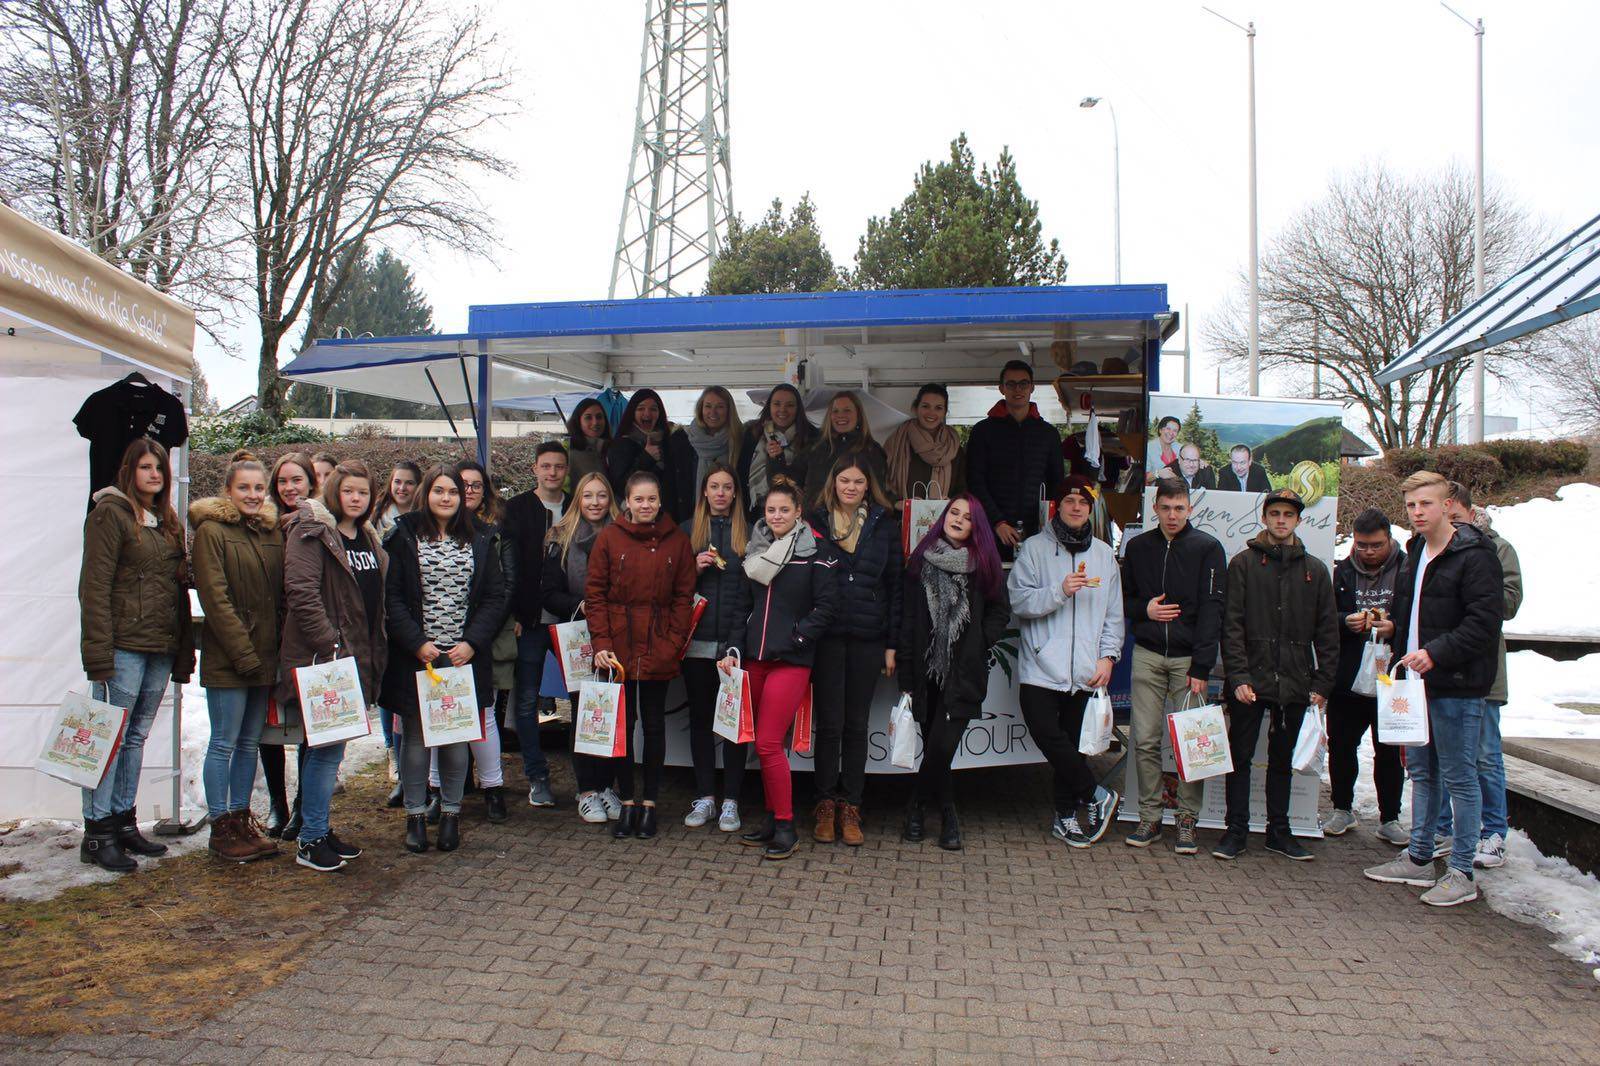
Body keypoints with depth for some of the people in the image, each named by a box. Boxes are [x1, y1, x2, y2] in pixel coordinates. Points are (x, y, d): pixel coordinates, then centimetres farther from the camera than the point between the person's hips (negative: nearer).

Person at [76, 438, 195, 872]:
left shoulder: (167, 520, 17)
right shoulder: (110, 513, -5)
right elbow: (95, 587, -11)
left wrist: (183, 649, 13)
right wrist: (99, 653, -17)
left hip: (162, 647, 7)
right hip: (124, 646, -7)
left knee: (136, 737, 13)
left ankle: (124, 821, 22)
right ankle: (97, 832, 4)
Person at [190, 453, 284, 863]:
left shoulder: (272, 532, 12)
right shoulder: (211, 531, -6)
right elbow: (215, 599, -13)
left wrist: (277, 651, 6)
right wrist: (243, 653, -16)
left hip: (264, 656, 6)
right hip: (226, 657, -6)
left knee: (250, 742, 13)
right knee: (224, 743, 1)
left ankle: (241, 820, 22)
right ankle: (221, 828, 10)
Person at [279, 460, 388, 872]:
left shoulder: (368, 538, 16)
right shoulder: (311, 532, -9)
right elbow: (302, 593, -18)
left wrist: (376, 652, 14)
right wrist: (332, 645, -21)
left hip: (357, 658, 8)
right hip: (322, 658, -8)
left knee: (332, 747, 14)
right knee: (328, 745, -6)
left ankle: (322, 827, 24)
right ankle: (310, 841, 4)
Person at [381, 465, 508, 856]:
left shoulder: (479, 541, 7)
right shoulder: (404, 538, 2)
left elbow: (495, 597, 4)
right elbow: (391, 597, -2)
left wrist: (472, 643, -7)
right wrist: (418, 643, -12)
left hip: (464, 657, 1)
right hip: (415, 658, -1)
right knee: (415, 735, 4)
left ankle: (450, 813, 18)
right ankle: (415, 815, 16)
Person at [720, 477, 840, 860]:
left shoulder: (815, 551, -4)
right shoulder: (756, 549, 12)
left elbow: (827, 606, -7)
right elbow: (746, 606, 15)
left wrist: (796, 636, -11)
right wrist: (734, 650, 7)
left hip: (791, 660, -6)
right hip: (755, 657, 6)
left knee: (769, 743, -9)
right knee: (763, 744, 10)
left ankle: (786, 828, 2)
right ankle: (773, 818, 23)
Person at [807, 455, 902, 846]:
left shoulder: (885, 526, 7)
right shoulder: (816, 523, 5)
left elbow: (896, 586, 7)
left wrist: (892, 644, 2)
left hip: (868, 639, 1)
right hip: (826, 637, -1)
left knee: (856, 724, 7)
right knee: (829, 723, 1)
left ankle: (850, 807, 16)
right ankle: (825, 805, 14)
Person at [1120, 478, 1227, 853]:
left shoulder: (1207, 548, -1)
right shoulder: (1137, 547, 9)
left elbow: (1211, 610, -6)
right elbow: (1123, 599, 19)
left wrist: (1201, 668, -12)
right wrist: (1144, 609, -4)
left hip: (1188, 657, -2)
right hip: (1148, 656, 3)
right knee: (1145, 741, 1)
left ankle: (1187, 821, 10)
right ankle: (1149, 818, 11)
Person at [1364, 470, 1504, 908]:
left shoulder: (1474, 556, -13)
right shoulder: (1414, 554, 14)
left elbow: (1484, 622, -20)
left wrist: (1436, 654, -25)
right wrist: (1402, 662, 15)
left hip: (1457, 687, -8)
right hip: (1418, 681, 9)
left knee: (1459, 777, 0)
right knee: (1422, 772, 16)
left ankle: (1462, 873, 9)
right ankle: (1419, 859, 27)